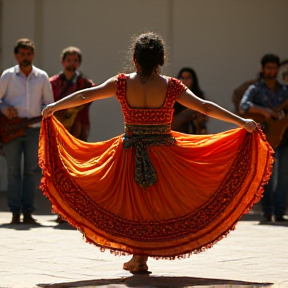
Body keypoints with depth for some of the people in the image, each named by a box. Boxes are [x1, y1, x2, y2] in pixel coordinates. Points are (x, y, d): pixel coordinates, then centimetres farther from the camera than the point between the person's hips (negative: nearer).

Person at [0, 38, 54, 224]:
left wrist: (44, 113, -6)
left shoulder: (42, 77, 8)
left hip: (34, 130, 1)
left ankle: (28, 212, 4)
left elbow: (49, 103, 14)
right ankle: (15, 212, 2)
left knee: (32, 170, -1)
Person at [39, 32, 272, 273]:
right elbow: (204, 106, -9)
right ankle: (140, 258, 11)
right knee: (157, 203, 13)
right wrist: (242, 122, -3)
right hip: (164, 153, -1)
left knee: (133, 202, 15)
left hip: (129, 153, 1)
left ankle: (138, 257, 16)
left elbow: (85, 95, 1)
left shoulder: (122, 83, -6)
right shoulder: (171, 86, -9)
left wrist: (54, 107, 15)